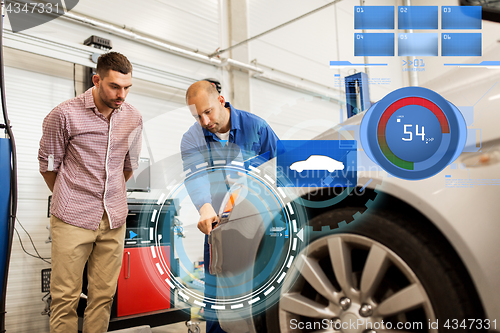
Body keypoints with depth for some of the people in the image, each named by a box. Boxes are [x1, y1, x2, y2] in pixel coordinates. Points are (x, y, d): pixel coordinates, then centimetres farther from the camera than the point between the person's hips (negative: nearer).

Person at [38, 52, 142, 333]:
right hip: (73, 220, -3)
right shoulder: (64, 115, -7)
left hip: (114, 220, 4)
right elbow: (48, 165, 4)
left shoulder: (134, 118, 5)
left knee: (104, 295, 9)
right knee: (66, 297, 2)